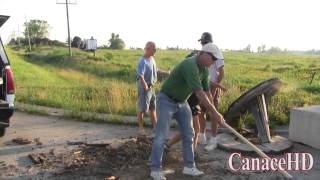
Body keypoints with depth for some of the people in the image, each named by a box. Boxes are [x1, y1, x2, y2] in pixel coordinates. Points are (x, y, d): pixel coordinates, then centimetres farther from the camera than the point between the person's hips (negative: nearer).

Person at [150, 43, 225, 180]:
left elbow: (206, 92, 5)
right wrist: (215, 113, -32)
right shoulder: (190, 66, -33)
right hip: (166, 101, -8)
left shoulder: (204, 70, -1)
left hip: (182, 102, 9)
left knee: (188, 134, 5)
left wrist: (214, 113, 1)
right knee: (162, 135, -6)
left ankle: (189, 166, 16)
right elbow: (199, 93, -36)